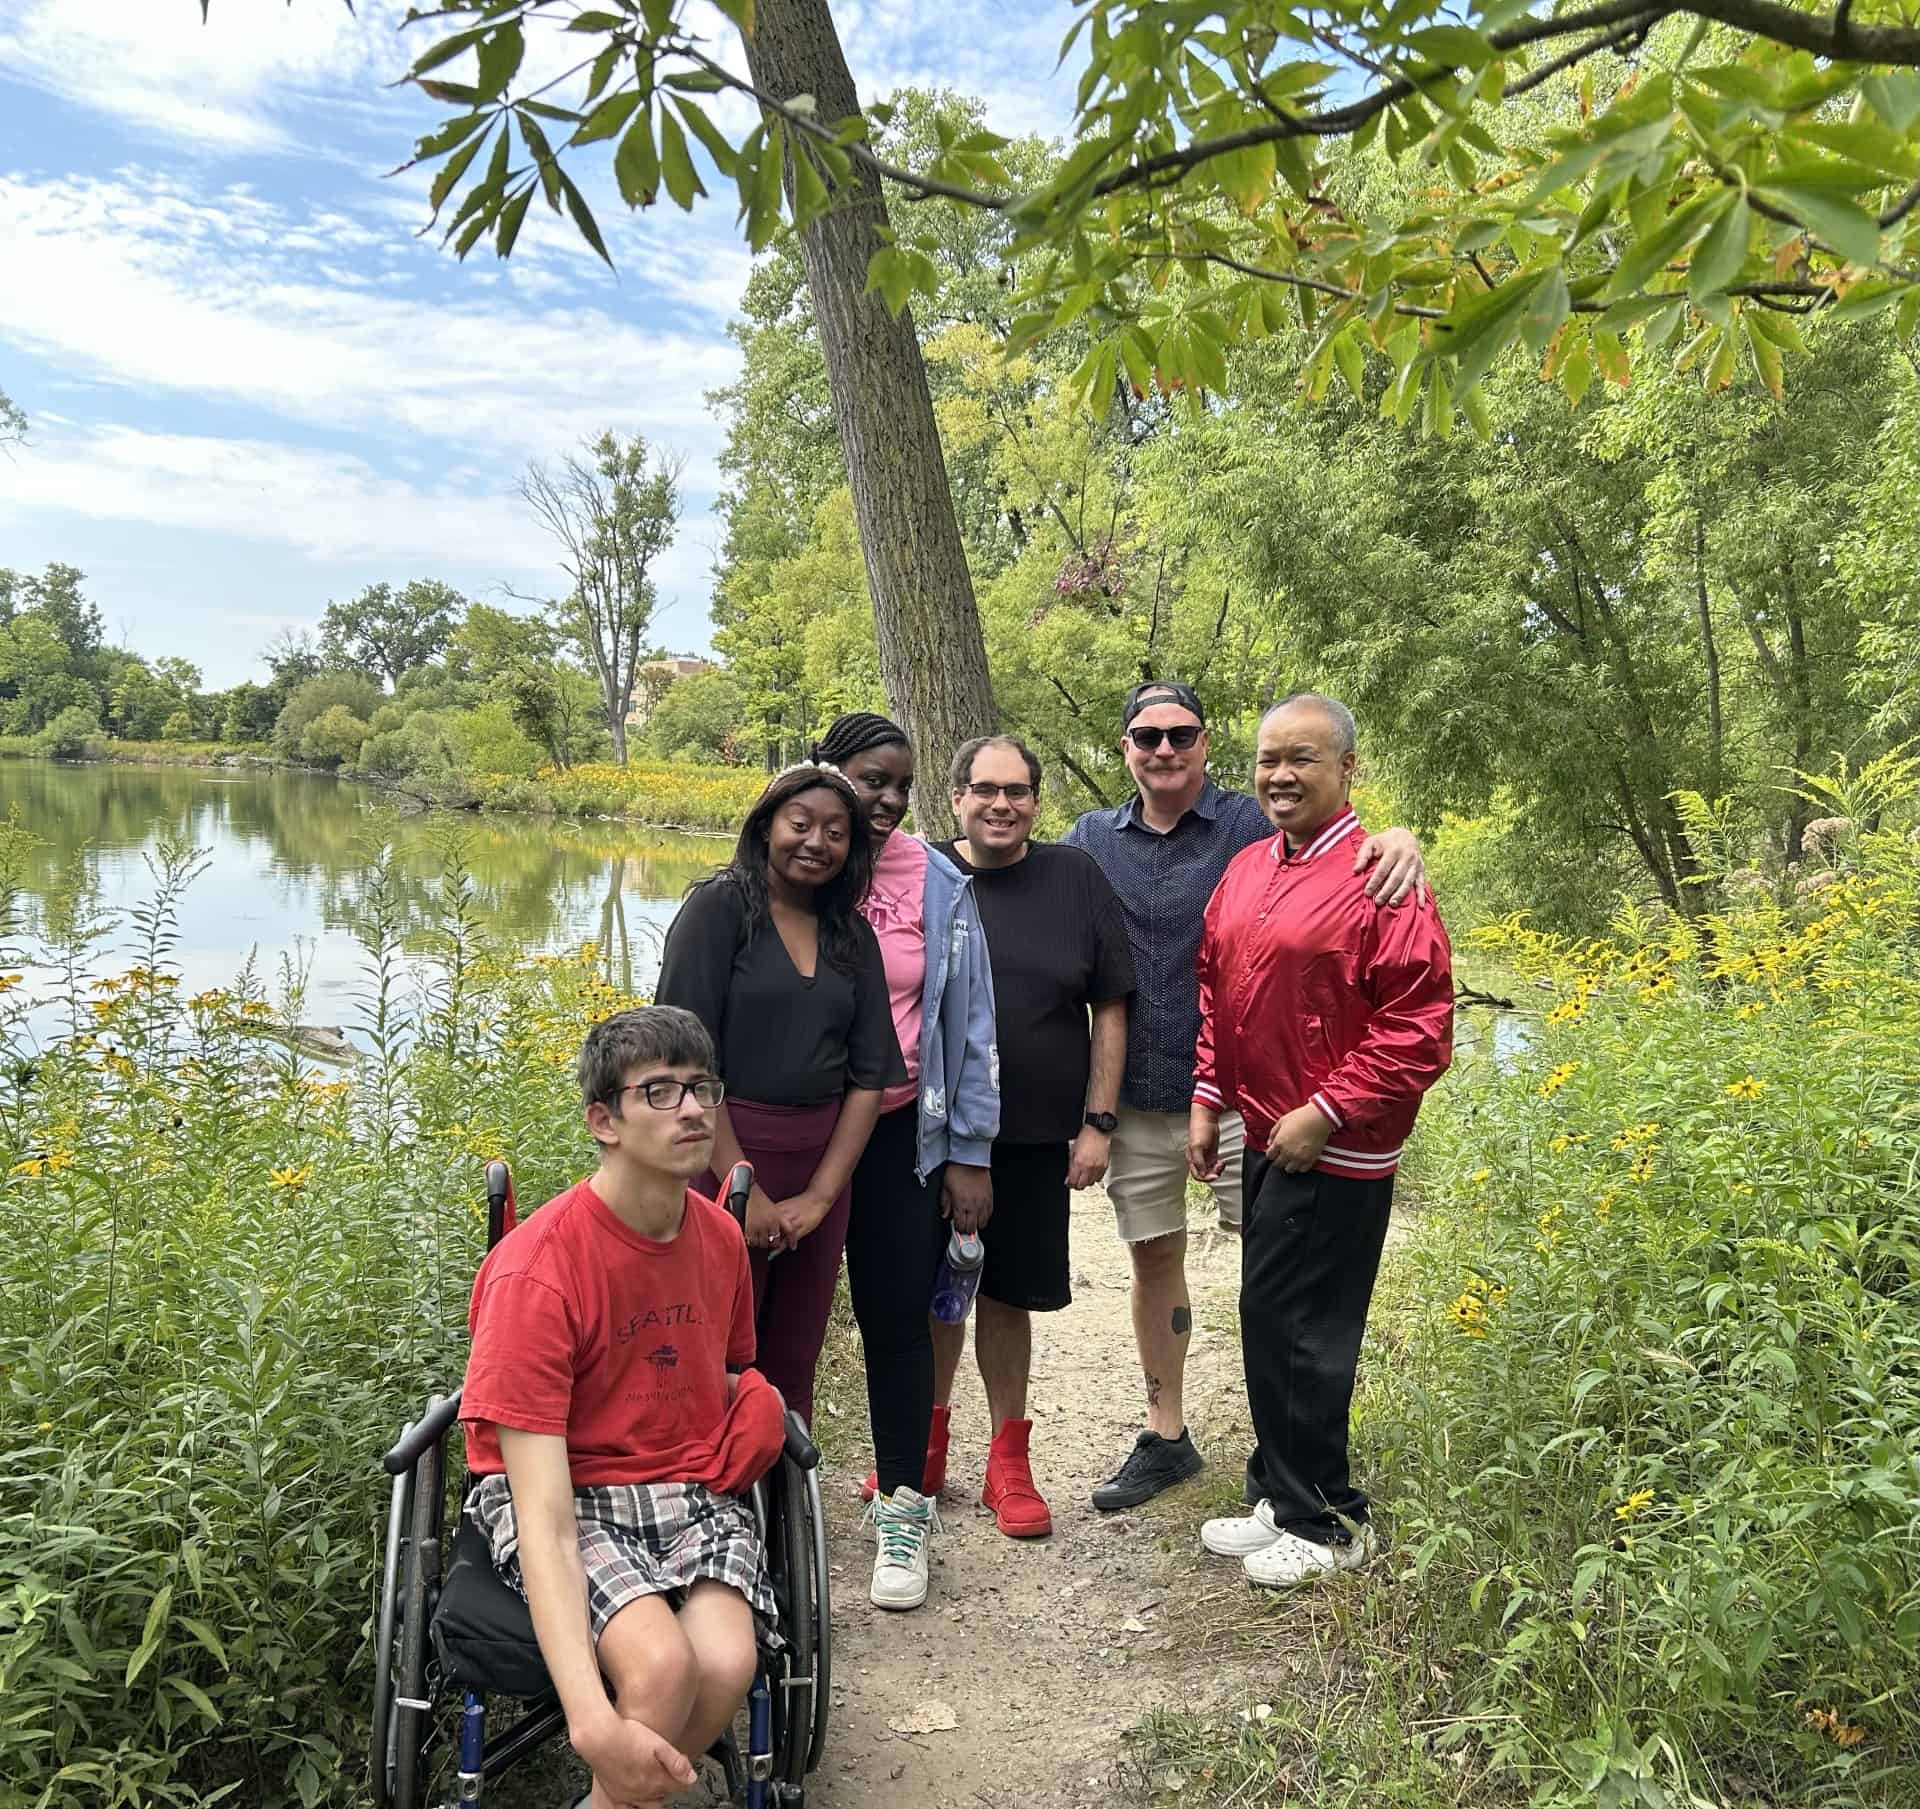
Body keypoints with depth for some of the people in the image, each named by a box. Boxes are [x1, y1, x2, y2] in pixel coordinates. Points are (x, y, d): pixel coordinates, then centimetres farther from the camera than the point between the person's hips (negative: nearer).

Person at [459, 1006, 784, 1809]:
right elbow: (544, 1517, -26)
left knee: (729, 1664, -24)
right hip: (565, 1492, -4)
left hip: (694, 1486, 5)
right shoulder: (535, 1271, -21)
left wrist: (754, 1413, -1)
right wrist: (592, 1723, -36)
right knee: (663, 1661, -32)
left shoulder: (722, 1237, -1)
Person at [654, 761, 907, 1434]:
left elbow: (869, 1077, 7)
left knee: (793, 1367, 12)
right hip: (726, 1153, -5)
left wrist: (820, 1196, -4)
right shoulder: (720, 906, -5)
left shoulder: (853, 936, 10)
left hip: (823, 1162, 5)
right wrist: (744, 1191, -15)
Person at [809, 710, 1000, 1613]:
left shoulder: (940, 885, -1)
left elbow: (969, 1022, 1)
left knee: (898, 1319, 6)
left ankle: (904, 1510, 21)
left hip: (904, 1134, 0)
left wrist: (971, 1154, 0)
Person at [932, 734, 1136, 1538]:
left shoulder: (1075, 878, -1)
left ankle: (1009, 1459, 27)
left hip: (1036, 1138, 0)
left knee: (1007, 1293, 10)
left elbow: (1109, 1010, 2)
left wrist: (1096, 1122, -2)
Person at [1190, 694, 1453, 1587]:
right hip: (1264, 1139, 8)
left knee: (1292, 1328, -1)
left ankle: (1323, 1522, 18)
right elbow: (1214, 991, 17)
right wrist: (1207, 1099, 9)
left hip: (1334, 1151, -8)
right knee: (1275, 1323, 16)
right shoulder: (1244, 870, 9)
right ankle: (1286, 1501, 31)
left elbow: (1419, 1029, -17)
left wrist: (1326, 1114, -18)